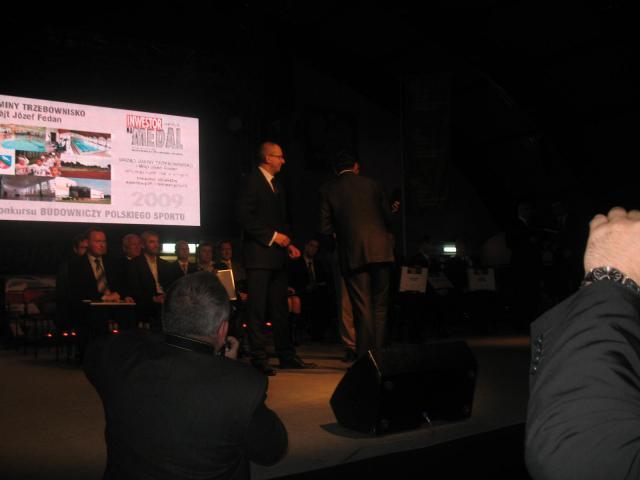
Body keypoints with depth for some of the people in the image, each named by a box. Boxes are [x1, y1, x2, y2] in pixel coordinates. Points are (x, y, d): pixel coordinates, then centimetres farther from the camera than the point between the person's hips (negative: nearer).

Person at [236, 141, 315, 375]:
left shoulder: (277, 185, 20)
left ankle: (286, 356, 17)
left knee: (280, 308, 11)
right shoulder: (252, 181, -5)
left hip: (277, 254, 8)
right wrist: (272, 236, -14)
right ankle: (258, 359, 2)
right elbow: (244, 216, -14)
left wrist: (288, 243, 9)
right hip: (259, 254, -8)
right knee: (258, 309, -4)